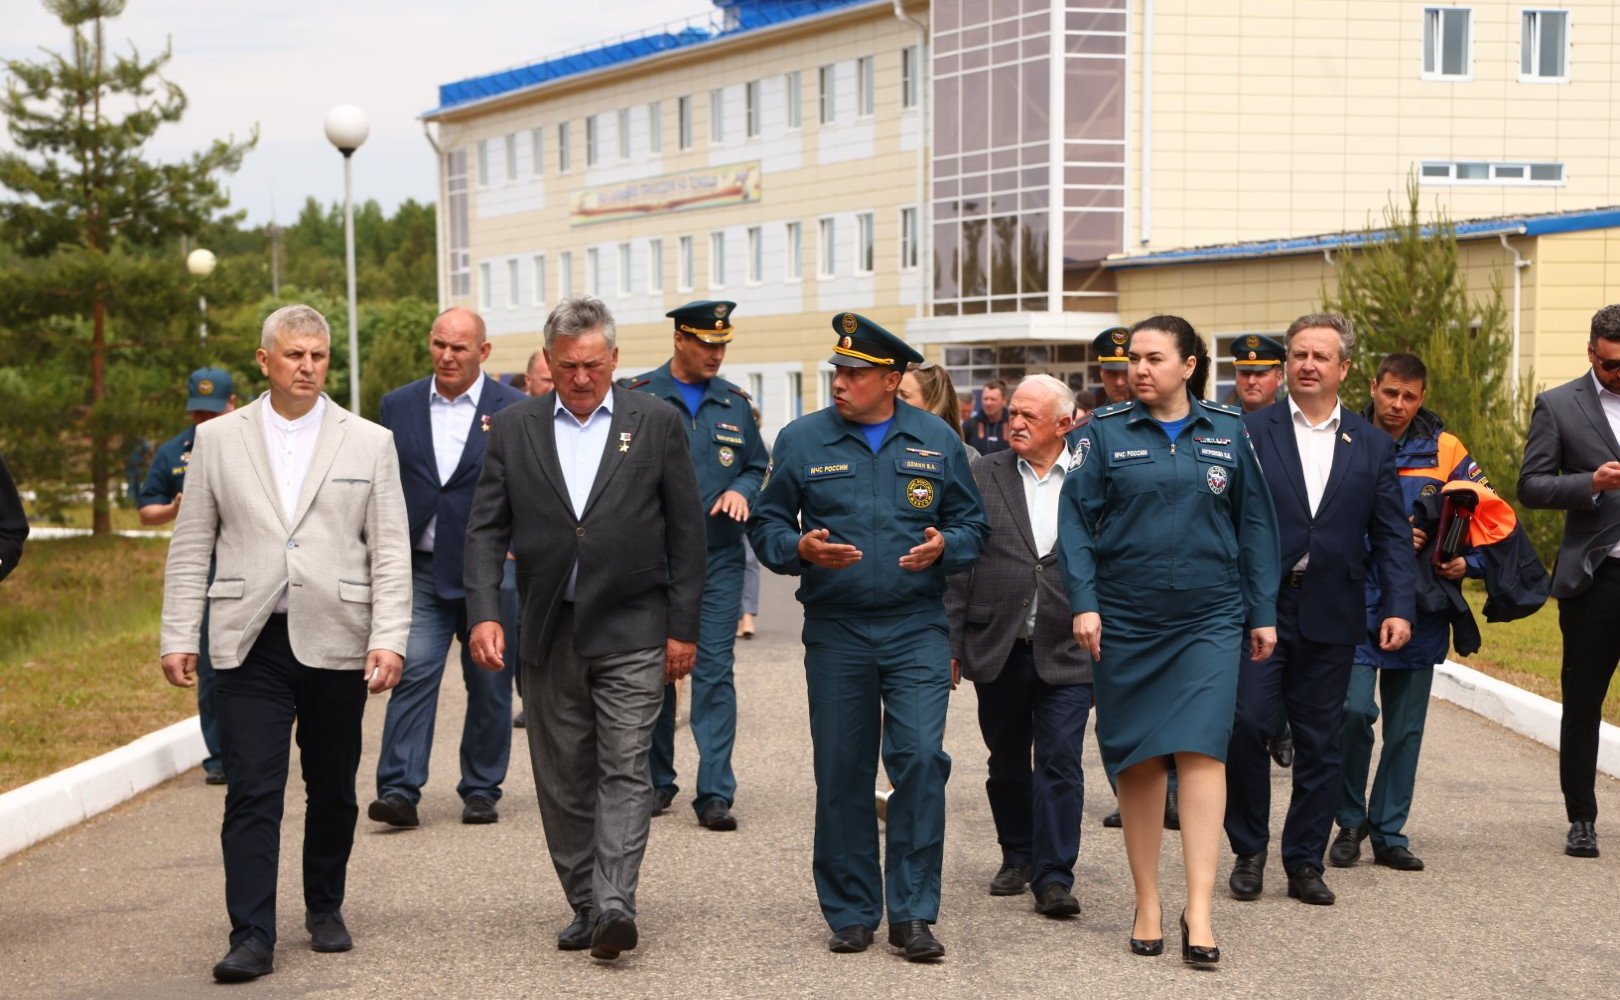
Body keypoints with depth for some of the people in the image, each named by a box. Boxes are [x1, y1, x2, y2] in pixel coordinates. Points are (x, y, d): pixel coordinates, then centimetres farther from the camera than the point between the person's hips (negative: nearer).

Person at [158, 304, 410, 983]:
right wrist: (178, 636, 2)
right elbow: (191, 547, 8)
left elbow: (391, 553, 2)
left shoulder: (369, 443, 5)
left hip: (336, 643, 1)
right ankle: (251, 937, -3)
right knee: (251, 793, -6)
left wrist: (389, 639, -8)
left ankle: (325, 909, 28)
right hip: (251, 643, 0)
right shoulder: (217, 440, 7)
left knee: (333, 791, 11)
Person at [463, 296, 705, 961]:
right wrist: (484, 613, -9)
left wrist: (683, 628, -2)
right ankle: (585, 905, 17)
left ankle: (613, 905, -12)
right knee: (563, 779, 7)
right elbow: (486, 530, 4)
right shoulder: (513, 428, 5)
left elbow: (686, 532, 2)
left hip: (631, 631, -2)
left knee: (624, 770, -8)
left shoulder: (657, 422, 1)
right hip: (548, 632, 3)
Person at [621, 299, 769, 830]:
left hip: (718, 558, 1)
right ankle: (657, 781, 22)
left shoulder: (735, 403, 10)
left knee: (715, 671, -4)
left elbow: (758, 465, 16)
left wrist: (742, 491, -3)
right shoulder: (637, 397, 0)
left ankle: (715, 793, -3)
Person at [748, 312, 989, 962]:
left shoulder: (937, 441, 5)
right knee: (841, 773, 5)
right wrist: (800, 549, -15)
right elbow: (766, 524, 6)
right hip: (835, 632, 1)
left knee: (920, 757, -11)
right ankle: (851, 913, 19)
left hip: (918, 628, 0)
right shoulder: (801, 440, 2)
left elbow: (972, 522, 11)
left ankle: (913, 914, 0)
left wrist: (944, 548, -11)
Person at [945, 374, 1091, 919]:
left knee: (1060, 764, -4)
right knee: (1007, 762, 14)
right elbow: (959, 562, 3)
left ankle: (1053, 878, 2)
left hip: (1066, 651, -2)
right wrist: (951, 640, -1)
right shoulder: (983, 476, 4)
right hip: (998, 648, 2)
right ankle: (1017, 856, 31)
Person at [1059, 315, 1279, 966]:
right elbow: (1076, 518, -2)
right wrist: (1084, 602, -12)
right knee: (1138, 761, 6)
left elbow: (1255, 524, 8)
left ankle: (1199, 911, -9)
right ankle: (1147, 905, 18)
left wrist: (1263, 613, 6)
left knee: (1201, 752, -11)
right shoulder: (1106, 431, 1)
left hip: (1208, 619, 0)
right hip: (1126, 621, 0)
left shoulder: (1227, 433, 5)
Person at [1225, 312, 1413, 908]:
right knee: (1247, 725, -8)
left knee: (1319, 744, 7)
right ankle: (1249, 853, 10)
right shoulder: (1249, 433, 2)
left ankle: (1305, 862, 18)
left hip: (1330, 615, 2)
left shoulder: (1372, 446, 10)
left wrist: (1398, 606, -3)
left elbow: (1392, 534, 8)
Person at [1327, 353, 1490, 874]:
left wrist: (1466, 561, -7)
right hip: (1356, 602, -2)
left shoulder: (1446, 452, 7)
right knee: (1354, 709, -15)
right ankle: (1351, 821, 6)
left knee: (1406, 726, 7)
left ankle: (1388, 832, 18)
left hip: (1420, 608, 2)